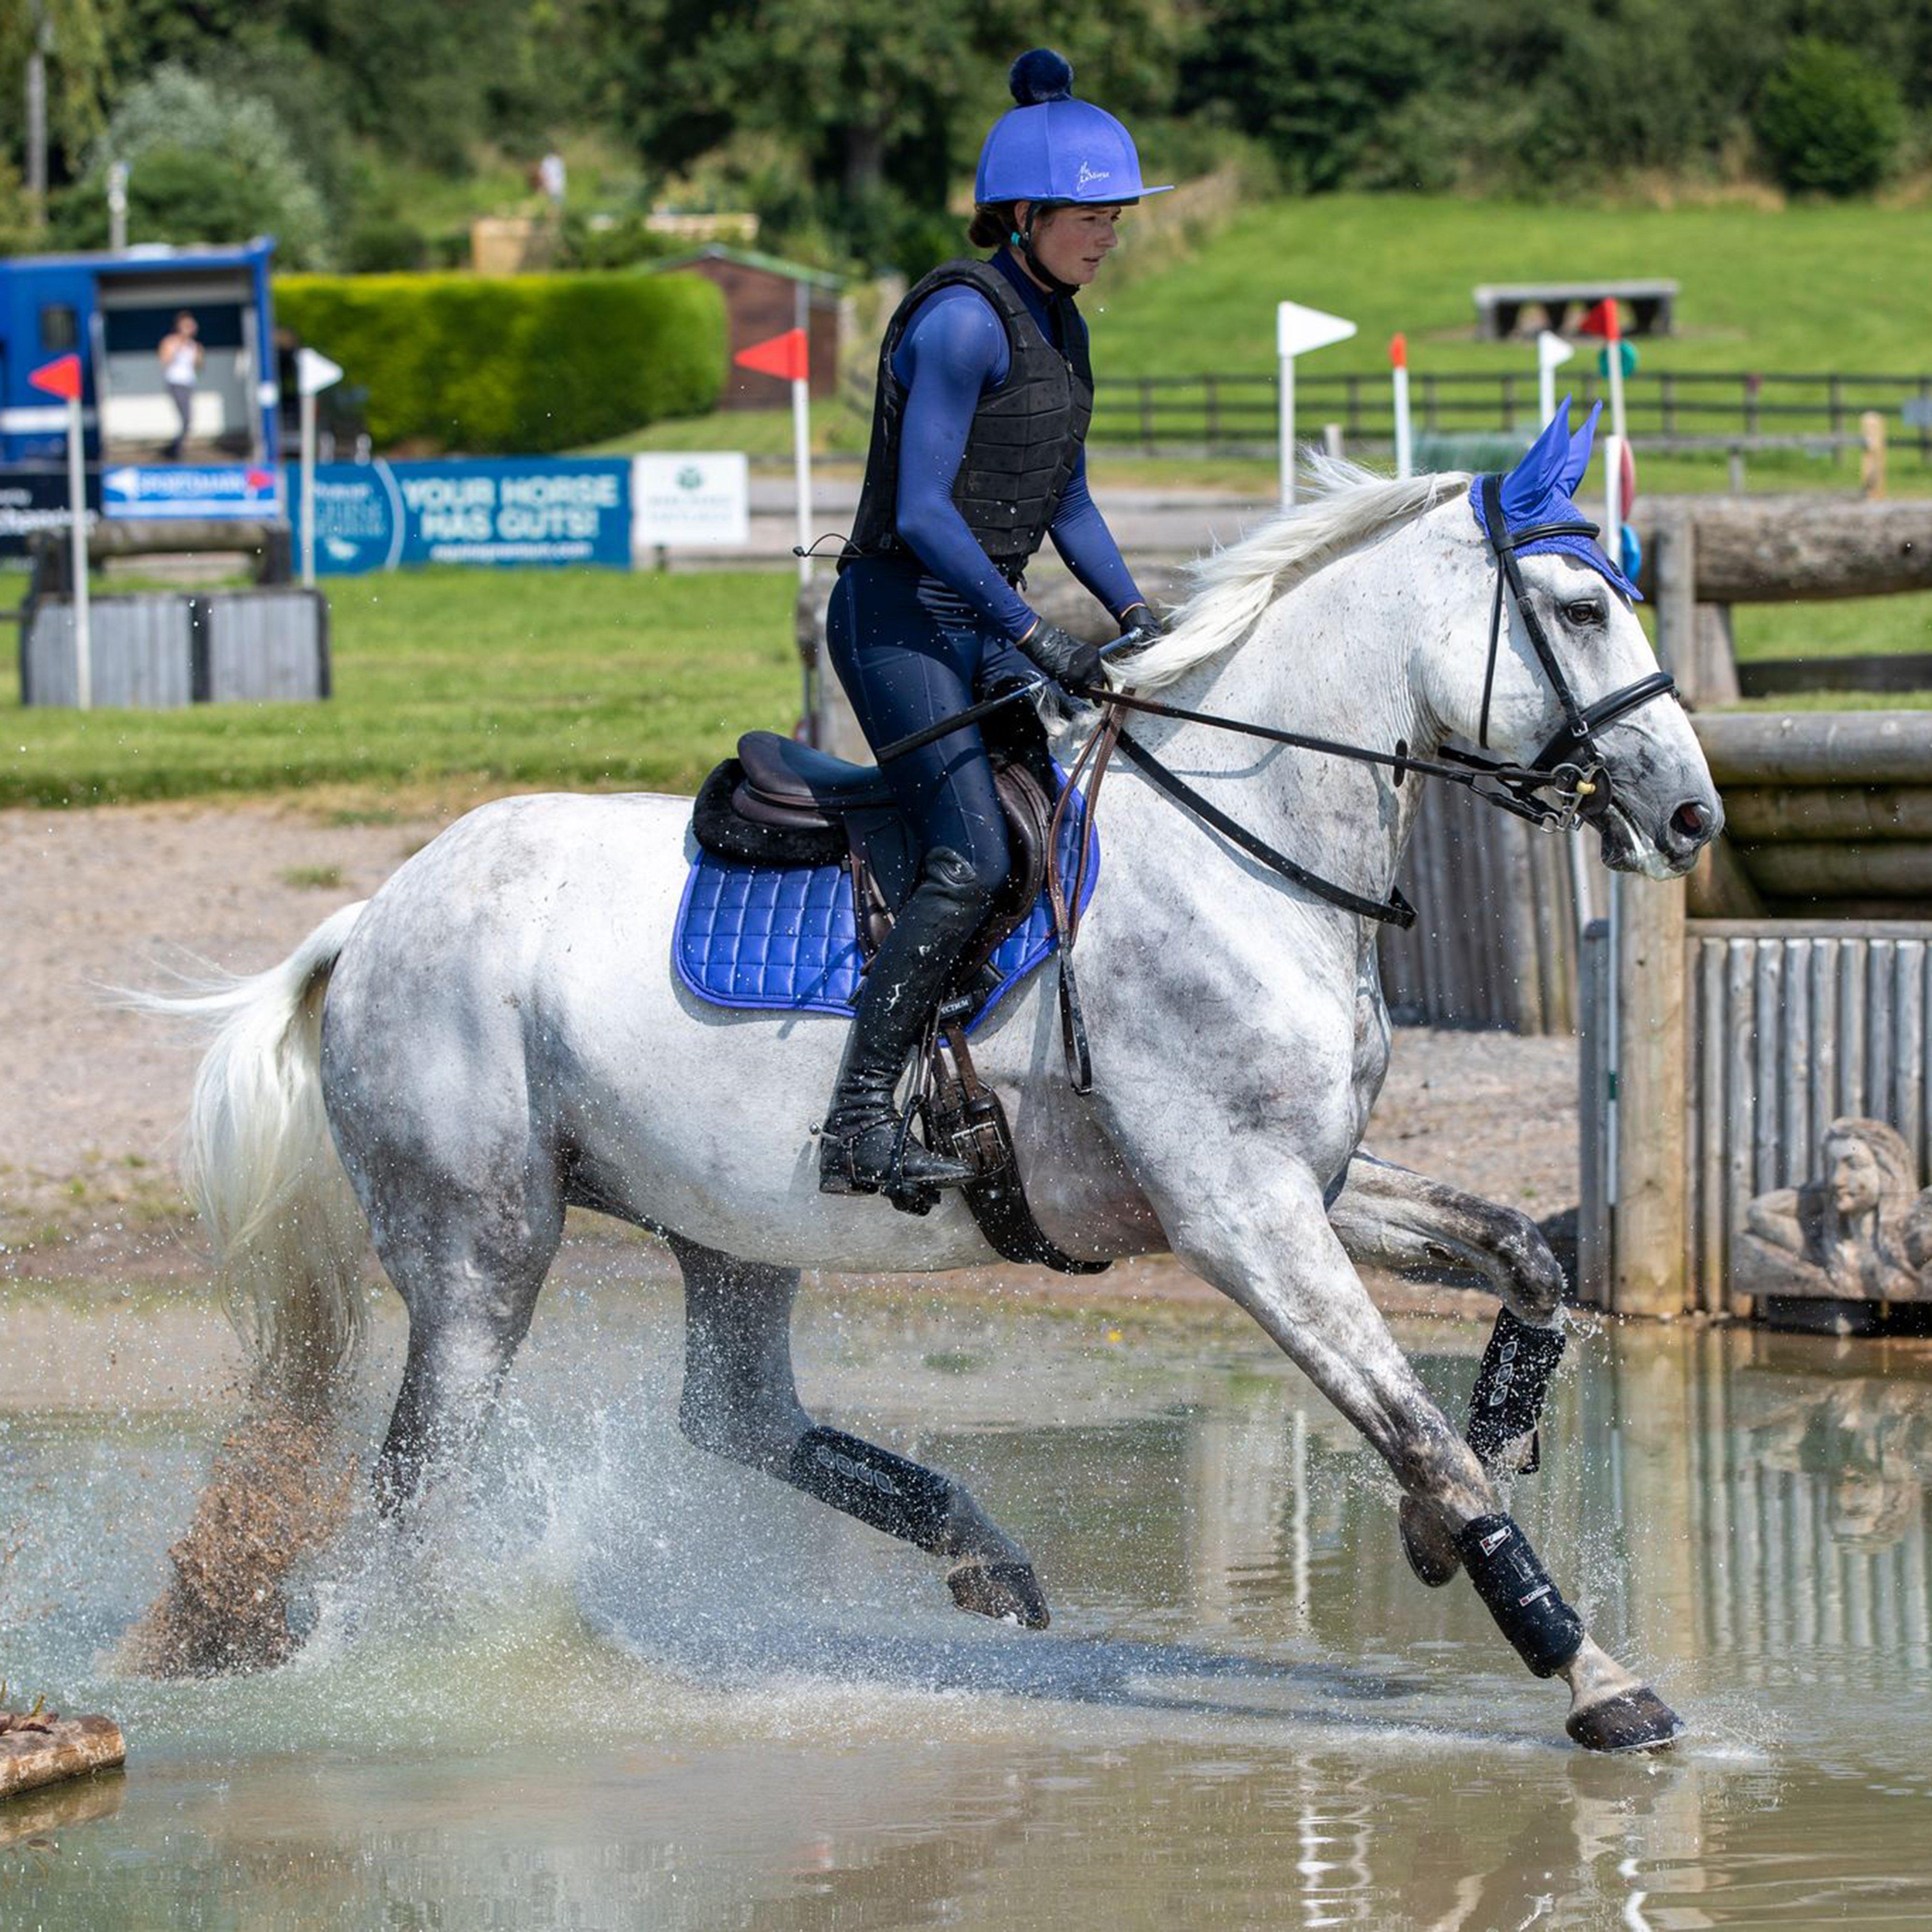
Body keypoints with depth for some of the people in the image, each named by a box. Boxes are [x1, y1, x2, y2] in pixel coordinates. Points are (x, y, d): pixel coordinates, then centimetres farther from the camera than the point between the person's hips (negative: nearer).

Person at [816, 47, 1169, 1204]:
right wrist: (1033, 633, -24)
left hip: (985, 625, 10)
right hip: (901, 619, -10)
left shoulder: (1059, 323, 14)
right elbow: (922, 511, -21)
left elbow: (1067, 500, 22)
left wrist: (1136, 614, 10)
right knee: (974, 859, -24)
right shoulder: (965, 319, -16)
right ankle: (861, 1125, -29)